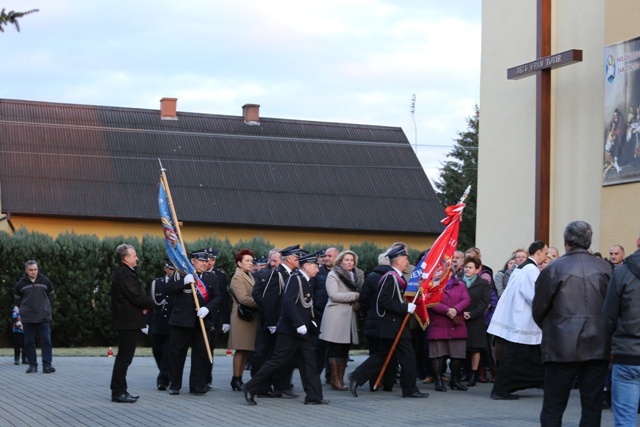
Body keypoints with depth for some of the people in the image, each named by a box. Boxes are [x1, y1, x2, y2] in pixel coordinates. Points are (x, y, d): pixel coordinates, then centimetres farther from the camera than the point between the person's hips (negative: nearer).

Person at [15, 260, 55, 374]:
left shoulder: (45, 281, 1)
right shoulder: (21, 284, 1)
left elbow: (51, 295, 15)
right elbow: (18, 299, 16)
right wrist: (23, 308, 8)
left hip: (43, 317, -1)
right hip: (27, 318, 1)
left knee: (46, 341, -6)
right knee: (29, 342, 3)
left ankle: (47, 365, -7)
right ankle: (32, 365, 9)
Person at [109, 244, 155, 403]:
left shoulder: (126, 272, 15)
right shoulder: (124, 274, -18)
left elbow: (137, 294, 17)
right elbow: (136, 296, -23)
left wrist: (145, 305, -3)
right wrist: (151, 304, -5)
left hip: (128, 321, 11)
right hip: (128, 321, -11)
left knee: (124, 357, 13)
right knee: (124, 358, -7)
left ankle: (120, 391, 18)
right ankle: (118, 392, -4)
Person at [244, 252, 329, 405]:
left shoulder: (305, 282, 15)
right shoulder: (295, 278, -13)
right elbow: (288, 302, -23)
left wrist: (310, 322, 8)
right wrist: (299, 324, -27)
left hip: (302, 331, 9)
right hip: (290, 330, -9)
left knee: (309, 362, 6)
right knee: (278, 361, -6)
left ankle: (314, 396, 8)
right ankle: (251, 387, 3)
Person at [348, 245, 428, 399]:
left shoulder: (396, 277, 15)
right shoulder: (390, 278, -16)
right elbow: (384, 301, -24)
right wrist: (406, 308, -24)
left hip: (393, 324, 10)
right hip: (394, 324, -10)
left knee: (382, 355, 13)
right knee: (407, 356, -3)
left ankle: (356, 377, 12)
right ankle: (410, 389, 4)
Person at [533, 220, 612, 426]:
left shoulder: (554, 269, -6)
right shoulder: (605, 268, 0)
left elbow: (538, 310, 0)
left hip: (562, 346, -2)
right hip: (598, 346, 2)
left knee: (553, 408, 5)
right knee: (592, 406, 7)